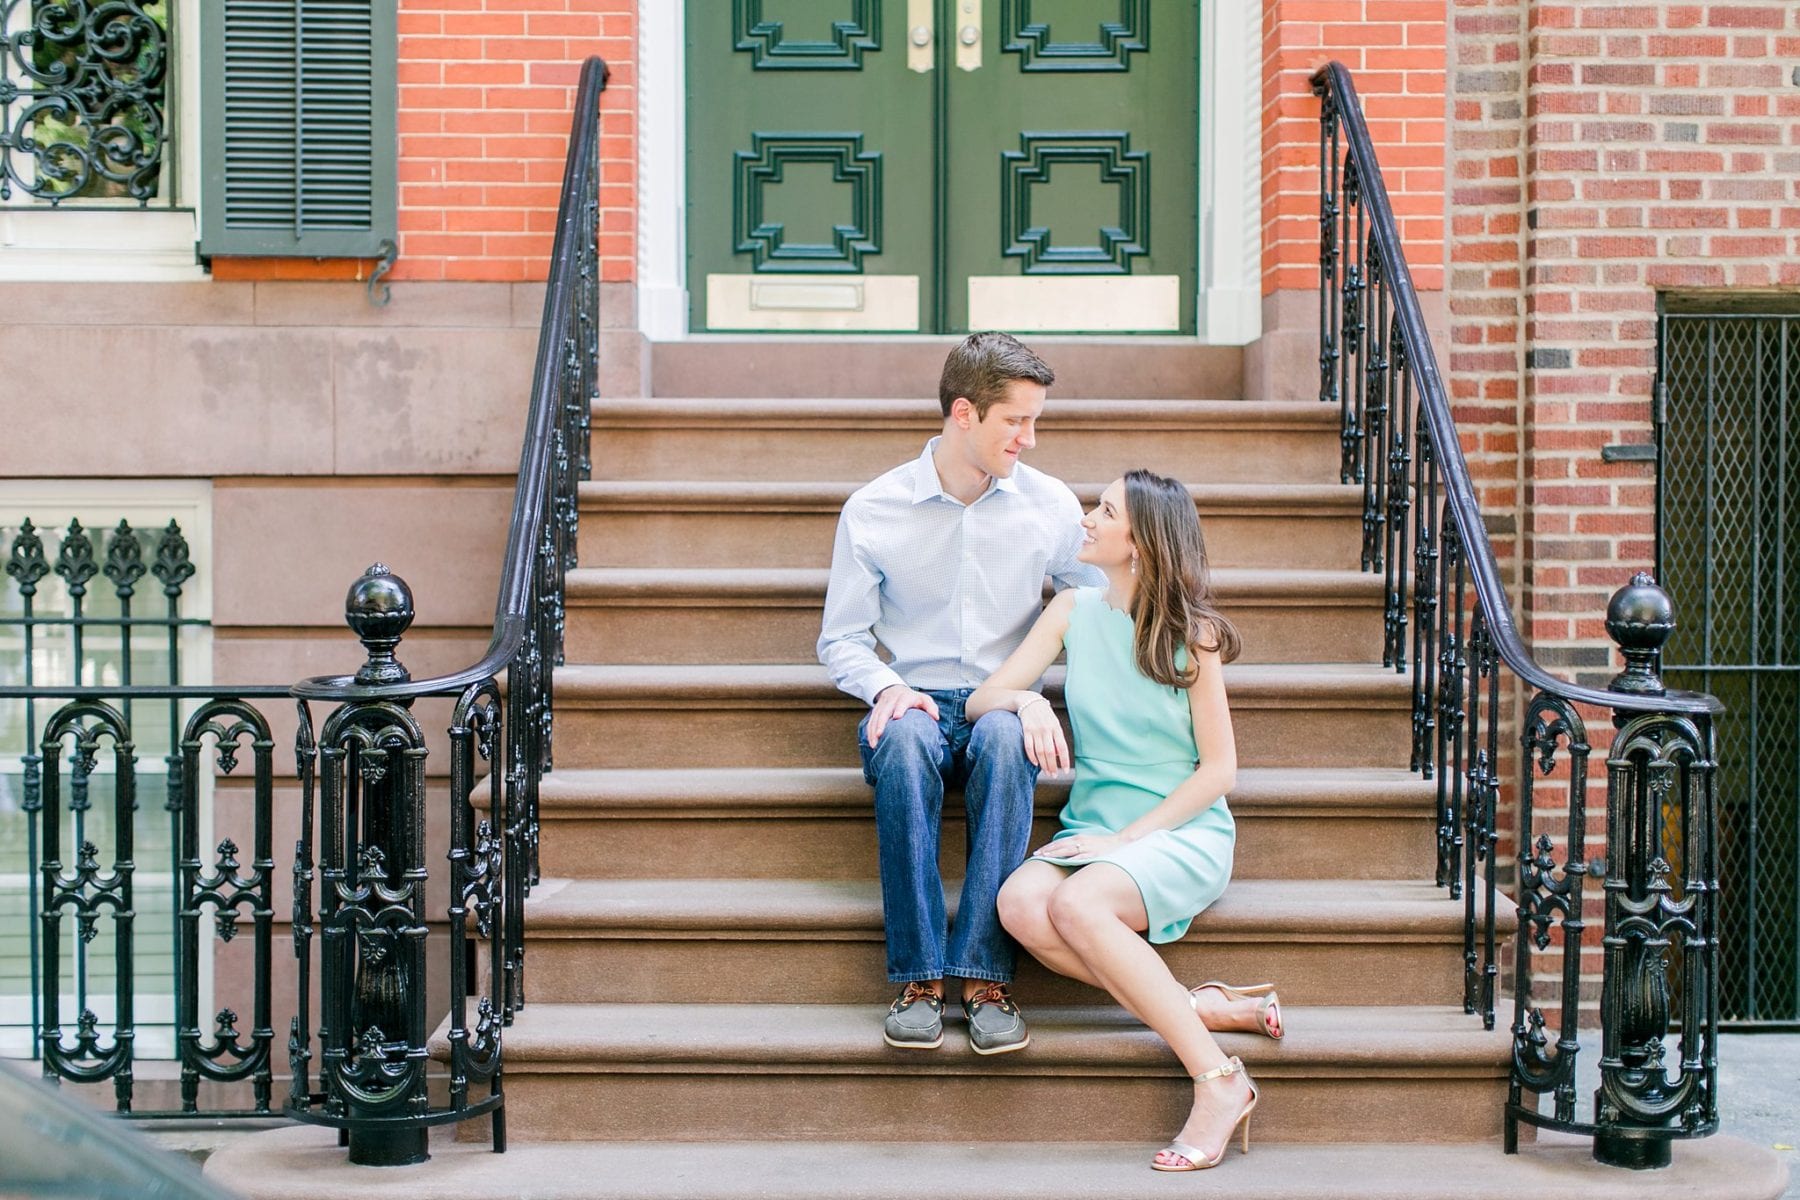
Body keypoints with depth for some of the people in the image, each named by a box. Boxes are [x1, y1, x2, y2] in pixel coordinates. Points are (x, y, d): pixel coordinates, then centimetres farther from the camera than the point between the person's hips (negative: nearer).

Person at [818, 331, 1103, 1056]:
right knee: (904, 737, -38)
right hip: (917, 702, 0)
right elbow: (840, 638, 8)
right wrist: (887, 688, -13)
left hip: (1005, 705, 1)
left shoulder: (1051, 506, 5)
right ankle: (917, 979, -35)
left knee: (1005, 736, -38)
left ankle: (985, 977, -37)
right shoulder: (873, 511, 2)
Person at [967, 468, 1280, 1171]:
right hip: (1093, 829, 4)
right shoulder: (1074, 612, 8)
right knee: (1020, 903, -30)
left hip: (1185, 832, -4)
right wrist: (1024, 700, -18)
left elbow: (1219, 770, -3)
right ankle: (1205, 1009, -22)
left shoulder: (1192, 632, -2)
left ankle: (1218, 1080, -27)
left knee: (1076, 904, -35)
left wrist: (1129, 837, -14)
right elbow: (978, 702, 6)